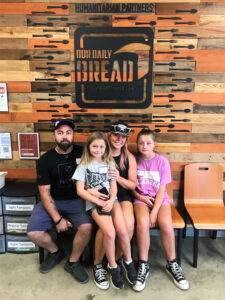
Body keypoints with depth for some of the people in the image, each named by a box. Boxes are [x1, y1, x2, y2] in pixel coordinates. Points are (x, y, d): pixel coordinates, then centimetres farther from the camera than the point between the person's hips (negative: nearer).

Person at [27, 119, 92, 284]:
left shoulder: (83, 153, -2)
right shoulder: (45, 160, -3)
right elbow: (45, 192, -5)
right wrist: (57, 219, -14)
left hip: (76, 200, 0)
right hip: (52, 202, 1)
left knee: (86, 227, -28)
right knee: (33, 233, -19)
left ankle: (73, 262, 2)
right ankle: (55, 251, 16)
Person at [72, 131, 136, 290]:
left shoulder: (110, 164, 15)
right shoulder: (84, 165, 5)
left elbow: (114, 186, 9)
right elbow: (80, 190, -2)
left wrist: (111, 201, -12)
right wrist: (99, 201, -11)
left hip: (110, 199, 3)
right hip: (93, 203, -2)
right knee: (110, 232, -25)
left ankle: (128, 261, 5)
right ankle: (113, 266, 0)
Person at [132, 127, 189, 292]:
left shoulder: (162, 161, -5)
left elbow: (161, 190, -7)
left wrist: (154, 212, -16)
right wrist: (141, 197, -11)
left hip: (160, 199, 0)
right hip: (141, 198, 0)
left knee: (166, 224, -28)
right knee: (142, 222, -31)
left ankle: (172, 264, -2)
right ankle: (143, 266, -12)